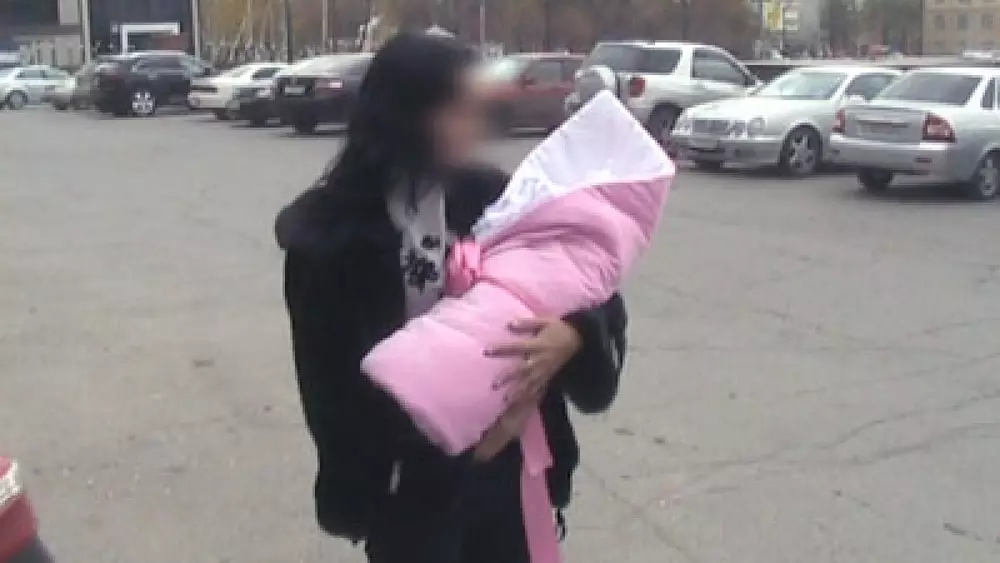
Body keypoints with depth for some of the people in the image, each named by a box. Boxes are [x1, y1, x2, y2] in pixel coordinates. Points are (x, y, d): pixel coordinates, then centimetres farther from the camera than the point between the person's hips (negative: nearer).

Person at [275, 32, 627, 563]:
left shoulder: (488, 196, -2)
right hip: (408, 486, -3)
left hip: (508, 465, 3)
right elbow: (331, 382, -13)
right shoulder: (331, 232, -12)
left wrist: (574, 332, -26)